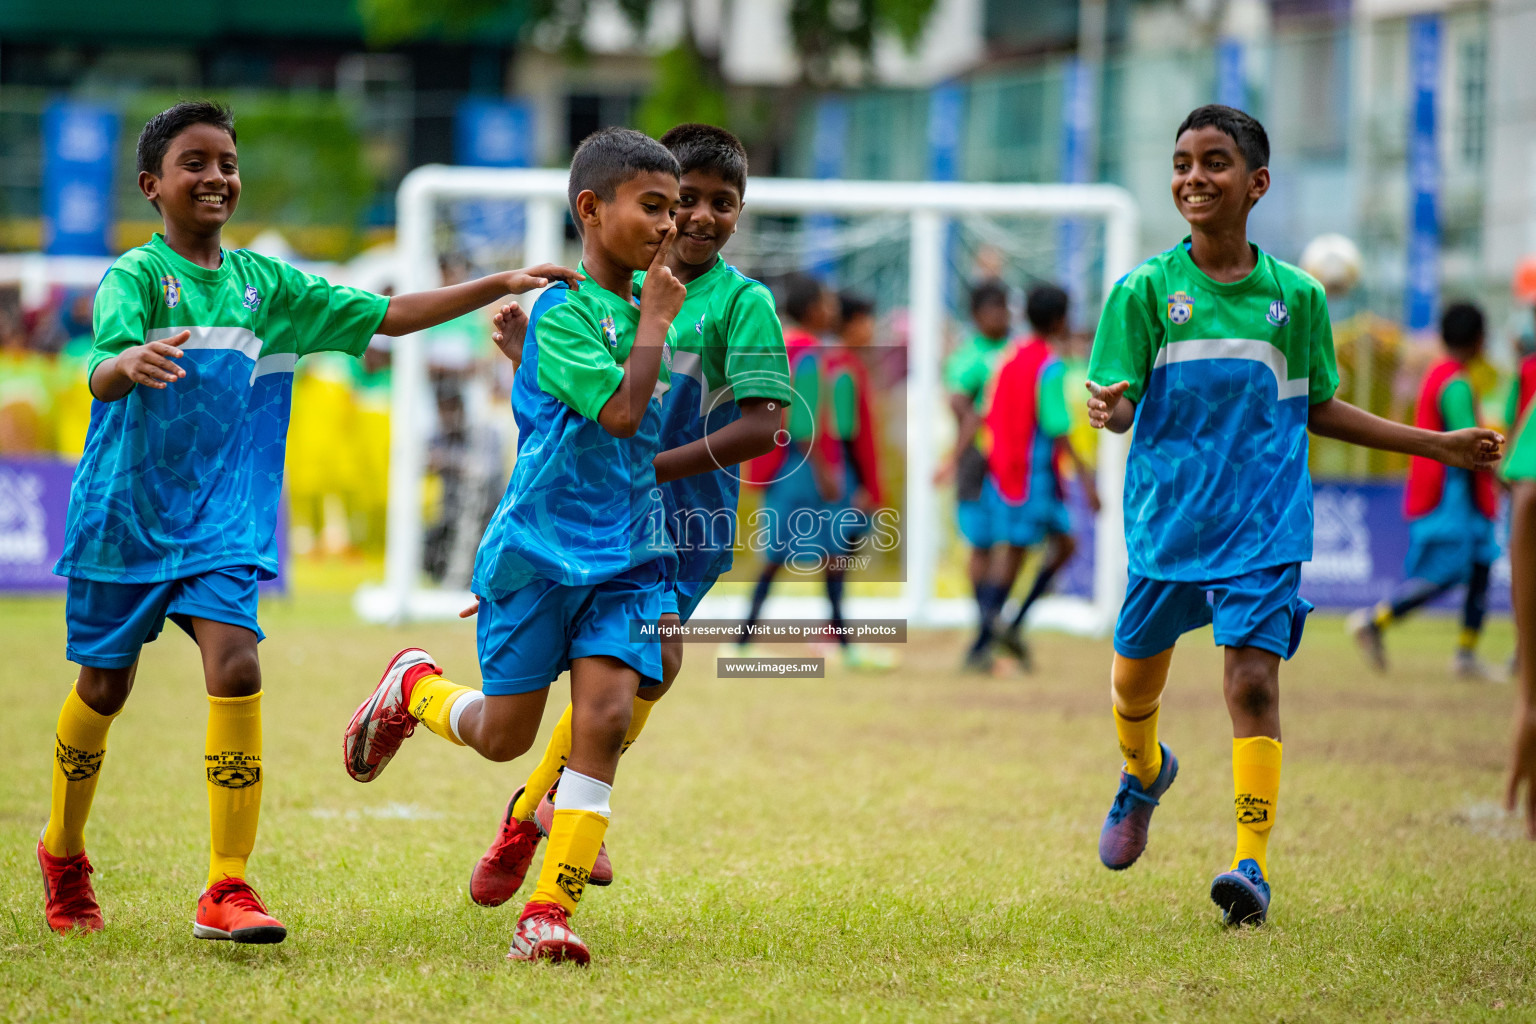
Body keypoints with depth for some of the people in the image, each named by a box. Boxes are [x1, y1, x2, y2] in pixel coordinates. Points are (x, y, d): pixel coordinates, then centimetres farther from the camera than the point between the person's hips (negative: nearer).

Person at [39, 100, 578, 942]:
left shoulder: (264, 283, 5)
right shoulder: (133, 277, -11)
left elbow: (385, 317, 9)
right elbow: (100, 370, -29)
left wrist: (498, 286, 2)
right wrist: (130, 363, -53)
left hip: (222, 519, 3)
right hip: (123, 514, -3)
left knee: (235, 667, -16)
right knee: (103, 686, 10)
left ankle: (227, 889, -13)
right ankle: (62, 854, 36)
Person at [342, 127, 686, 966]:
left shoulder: (644, 306, 10)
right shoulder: (562, 313, -13)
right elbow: (620, 412, -25)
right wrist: (656, 320, -17)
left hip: (627, 556, 6)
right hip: (540, 549, -5)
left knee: (605, 718, -11)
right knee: (504, 735, 3)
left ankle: (548, 913, -9)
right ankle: (413, 687, 38)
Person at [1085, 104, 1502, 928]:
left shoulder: (1295, 296, 3)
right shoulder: (1145, 289, -2)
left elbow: (1318, 410, 14)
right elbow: (1115, 400, -7)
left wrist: (1439, 446, 13)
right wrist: (1111, 407, -32)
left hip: (1263, 524, -1)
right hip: (1166, 519, 1)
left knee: (1252, 681, -15)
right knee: (1136, 682, 13)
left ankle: (1253, 866, -12)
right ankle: (1144, 773, 48)